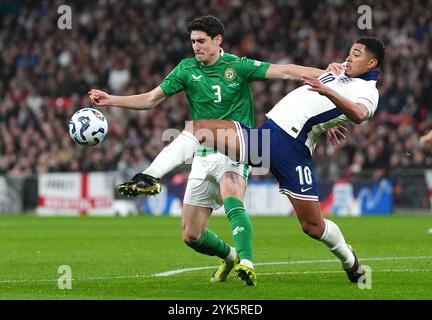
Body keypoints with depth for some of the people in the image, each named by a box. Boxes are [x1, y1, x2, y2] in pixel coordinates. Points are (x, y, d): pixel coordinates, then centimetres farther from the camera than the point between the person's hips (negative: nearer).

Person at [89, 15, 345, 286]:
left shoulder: (238, 66, -5)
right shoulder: (187, 69, 5)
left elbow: (284, 71, -12)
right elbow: (151, 99, 10)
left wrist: (324, 74, -24)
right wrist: (111, 100, 2)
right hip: (203, 156, 5)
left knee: (231, 199, -37)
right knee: (191, 236, 5)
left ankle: (247, 264, -49)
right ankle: (229, 256, 35)